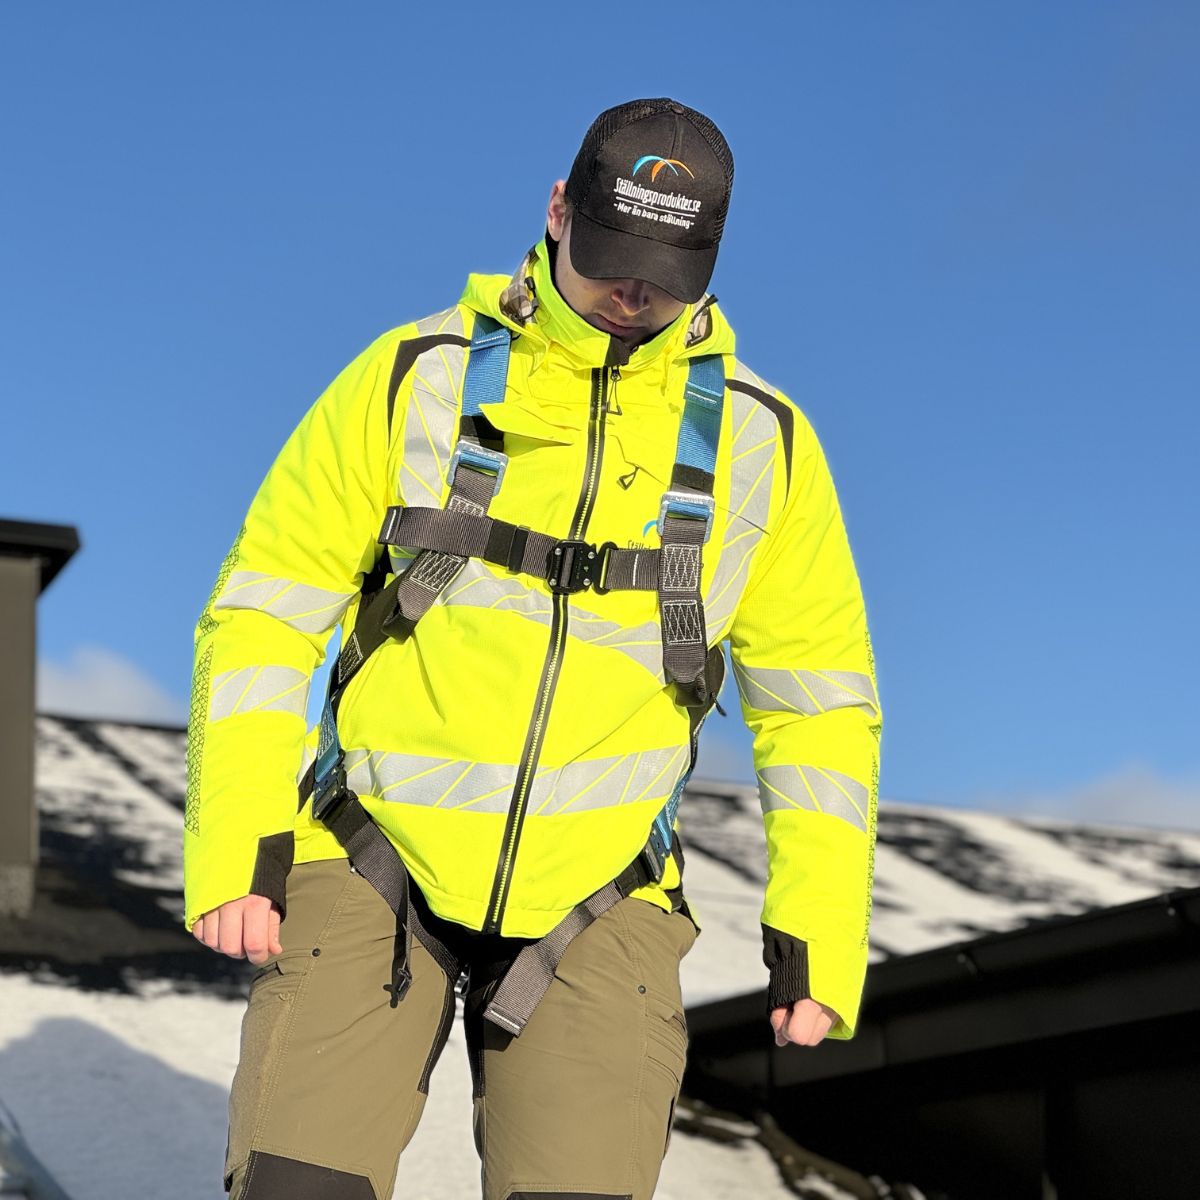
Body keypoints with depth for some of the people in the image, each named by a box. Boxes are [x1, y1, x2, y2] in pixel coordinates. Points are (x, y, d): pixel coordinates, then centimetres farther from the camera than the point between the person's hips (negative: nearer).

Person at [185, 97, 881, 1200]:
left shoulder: (761, 442, 2)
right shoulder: (414, 379, -2)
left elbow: (819, 702, 9)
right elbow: (261, 618, 0)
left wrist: (818, 929, 1)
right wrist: (236, 848, -10)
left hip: (597, 900, 1)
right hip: (372, 862, -1)